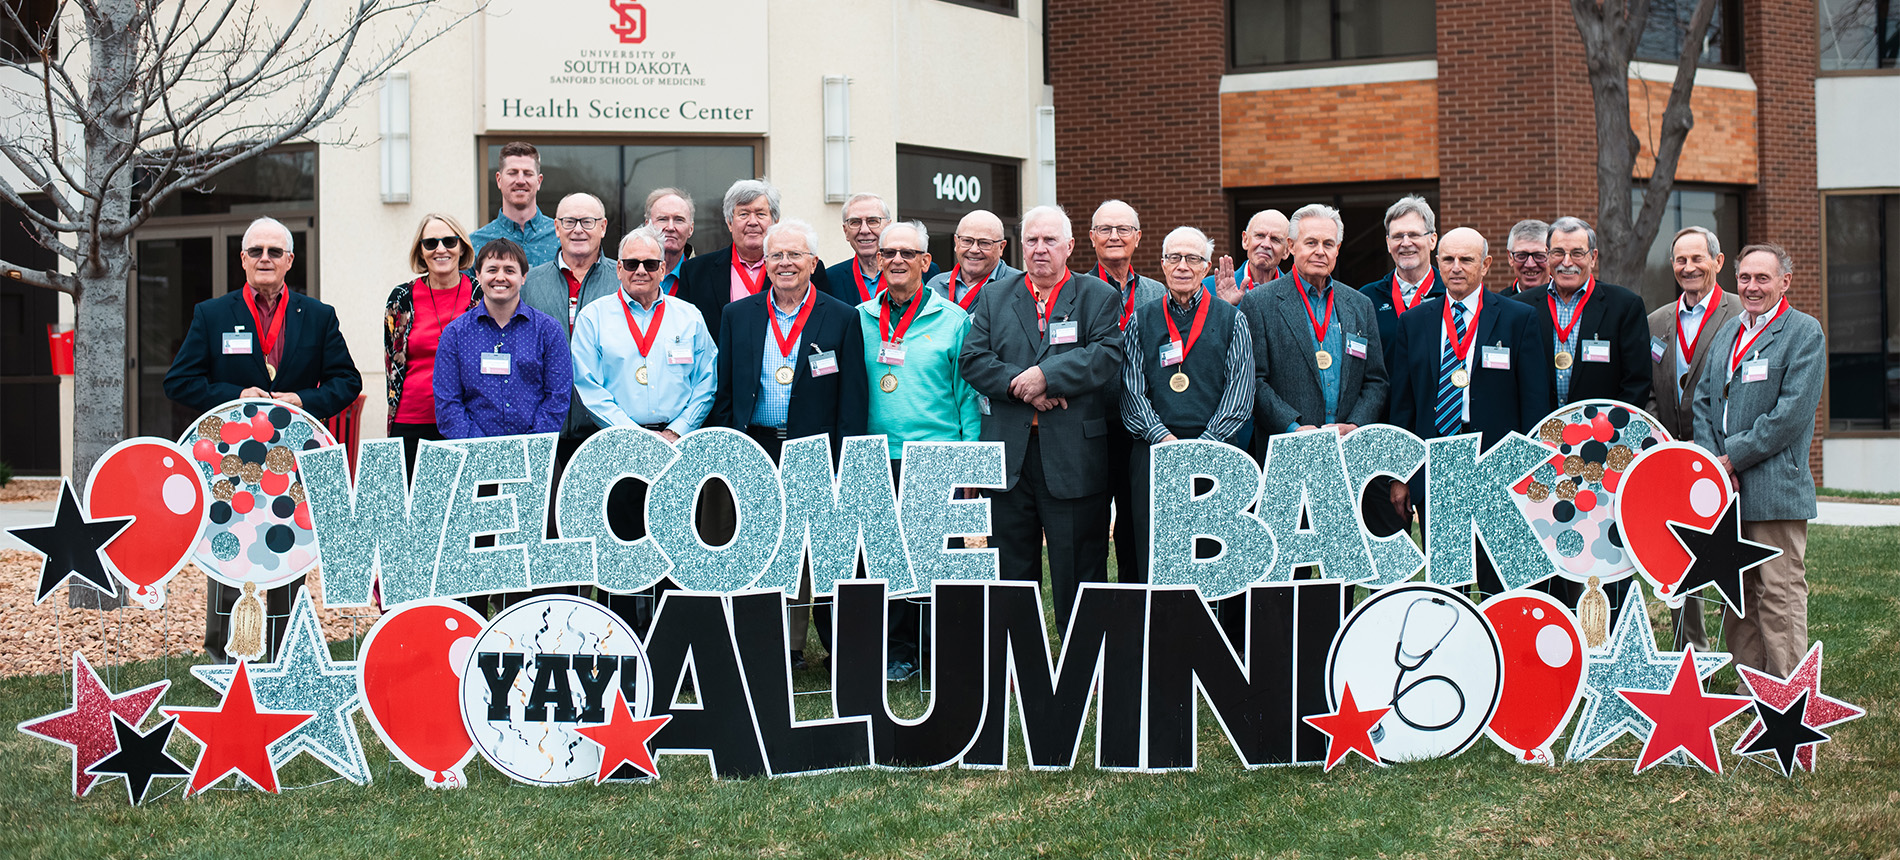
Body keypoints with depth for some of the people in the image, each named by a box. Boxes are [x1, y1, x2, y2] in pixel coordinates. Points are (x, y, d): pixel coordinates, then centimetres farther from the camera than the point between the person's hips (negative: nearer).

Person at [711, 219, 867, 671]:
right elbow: (723, 394, 11)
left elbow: (852, 400, 1)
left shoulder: (842, 318, 4)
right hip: (754, 451, 2)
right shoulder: (737, 315, 10)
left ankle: (841, 649, 9)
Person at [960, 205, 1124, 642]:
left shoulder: (1098, 297, 5)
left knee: (1079, 569, 0)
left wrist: (1047, 375, -17)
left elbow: (1107, 356, -10)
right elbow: (973, 359, 2)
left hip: (1074, 454, -3)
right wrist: (1021, 385, -13)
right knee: (1012, 570, 9)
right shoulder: (995, 298, 13)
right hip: (1008, 454, 3)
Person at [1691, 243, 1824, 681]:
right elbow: (1702, 401, 14)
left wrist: (1734, 458, -13)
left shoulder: (1804, 332, -4)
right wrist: (1711, 462, -2)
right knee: (1735, 594, 10)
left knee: (1780, 592, -5)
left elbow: (1792, 413, -14)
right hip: (1725, 487, 7)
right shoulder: (1726, 332, 18)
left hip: (1775, 487, -7)